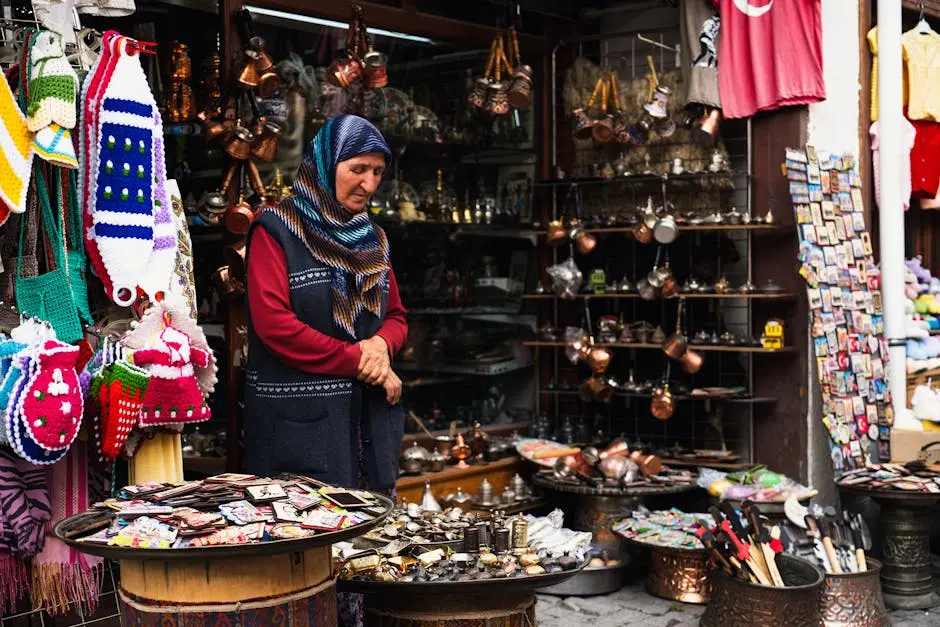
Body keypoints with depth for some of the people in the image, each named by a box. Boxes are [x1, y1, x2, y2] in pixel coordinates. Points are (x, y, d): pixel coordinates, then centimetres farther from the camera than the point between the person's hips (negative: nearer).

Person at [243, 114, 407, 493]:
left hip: (370, 417, 6)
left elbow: (396, 317, 19)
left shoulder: (372, 239, 16)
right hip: (298, 423, -6)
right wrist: (358, 361, -12)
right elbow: (274, 323, -14)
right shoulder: (276, 231, -4)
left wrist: (382, 345, -6)